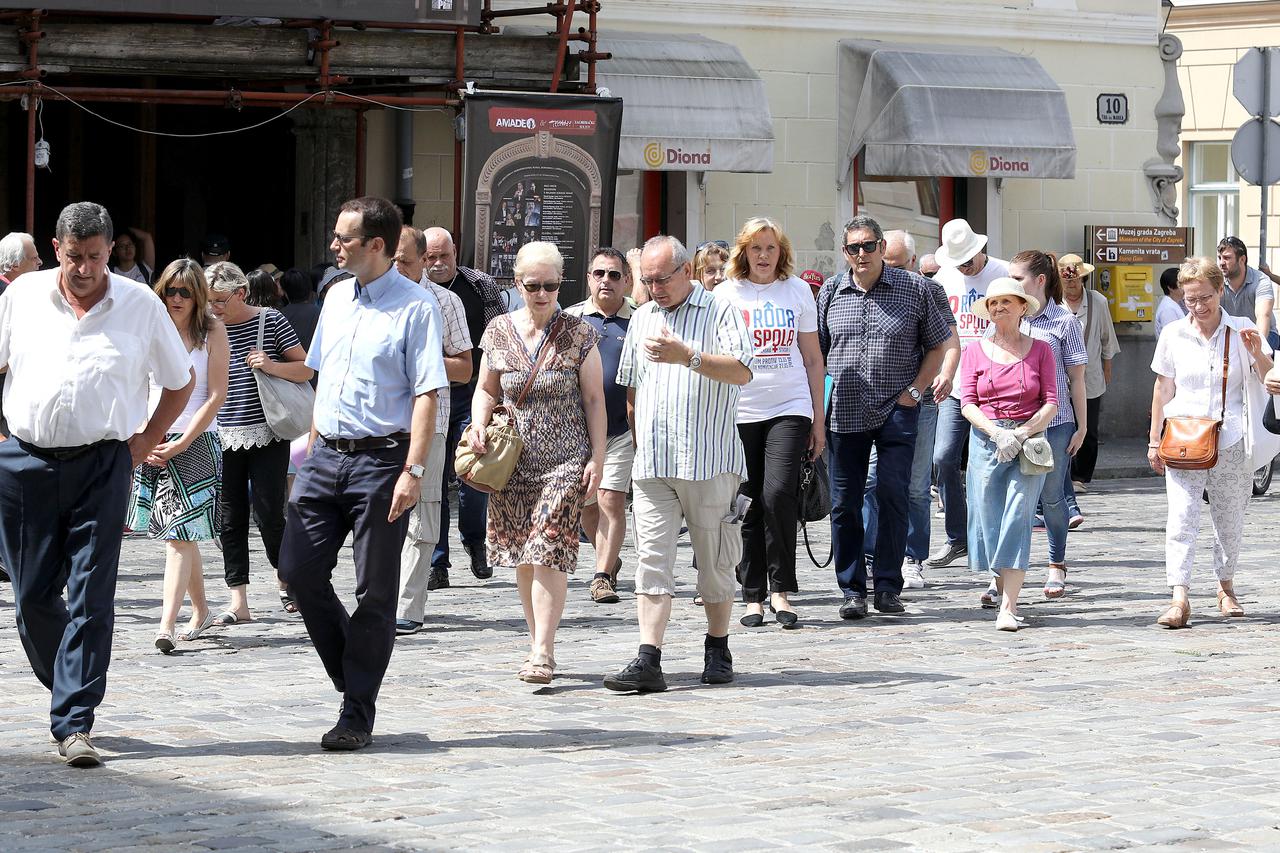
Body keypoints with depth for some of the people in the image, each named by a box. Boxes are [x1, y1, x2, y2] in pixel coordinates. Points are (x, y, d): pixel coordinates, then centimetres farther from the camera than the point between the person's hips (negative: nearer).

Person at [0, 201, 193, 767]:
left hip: (102, 466, -2)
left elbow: (180, 382, 14)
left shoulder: (141, 306, 2)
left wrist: (144, 444, 6)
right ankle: (71, 691, 28)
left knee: (91, 598, -7)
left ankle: (73, 723, -6)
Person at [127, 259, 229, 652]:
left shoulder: (213, 332, -1)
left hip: (197, 441, -4)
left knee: (180, 534, -13)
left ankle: (167, 626, -20)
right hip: (153, 442, 4)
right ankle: (200, 611, 27)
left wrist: (181, 443, -10)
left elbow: (216, 396, -5)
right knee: (181, 535, 11)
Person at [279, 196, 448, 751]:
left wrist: (413, 470, -20)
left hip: (381, 460, -7)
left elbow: (426, 394, -13)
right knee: (298, 568, 1)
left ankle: (358, 715, 6)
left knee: (373, 591, 0)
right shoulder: (336, 298, 13)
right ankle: (349, 673, 20)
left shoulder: (414, 306, -9)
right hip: (326, 455, 7)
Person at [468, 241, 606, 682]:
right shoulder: (499, 332, 7)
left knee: (548, 552, -14)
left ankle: (542, 653, -16)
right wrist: (479, 426, -4)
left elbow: (594, 399, 2)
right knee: (522, 556, 7)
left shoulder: (578, 333, 0)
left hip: (564, 459, -4)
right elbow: (486, 390, 16)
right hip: (513, 460, 4)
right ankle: (538, 641, 19)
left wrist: (597, 457, -4)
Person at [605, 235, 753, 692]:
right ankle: (648, 662, -9)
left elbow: (742, 371, -15)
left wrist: (687, 356, -25)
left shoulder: (721, 311, -1)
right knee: (652, 560, -5)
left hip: (710, 464, -4)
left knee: (715, 563, 6)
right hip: (652, 466, 4)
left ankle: (718, 650, 21)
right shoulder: (642, 318, 17)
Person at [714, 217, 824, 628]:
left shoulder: (797, 290, 8)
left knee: (778, 494, -16)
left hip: (789, 408, -1)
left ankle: (780, 588, -5)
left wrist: (818, 421, 8)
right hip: (739, 412, 1)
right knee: (748, 505, 2)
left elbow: (813, 359, 11)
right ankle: (753, 596, 10)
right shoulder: (726, 293, 6)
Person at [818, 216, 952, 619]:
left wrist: (915, 390, -2)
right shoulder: (830, 292, 7)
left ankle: (888, 587, 3)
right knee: (844, 502, 2)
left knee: (892, 495, -7)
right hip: (845, 414, 2)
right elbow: (815, 351, 13)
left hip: (896, 409, -2)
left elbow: (939, 345, 8)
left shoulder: (914, 288, 1)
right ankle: (852, 589, 10)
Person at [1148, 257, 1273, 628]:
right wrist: (1155, 440, 11)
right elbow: (1163, 389, 11)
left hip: (1230, 441, 0)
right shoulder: (1173, 334, 4)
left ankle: (1226, 587, 31)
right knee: (1181, 516, -13)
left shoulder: (1242, 331, 1)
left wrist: (1257, 354, -17)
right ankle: (1179, 599, -19)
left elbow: (1270, 384, 3)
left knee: (1230, 519, 11)